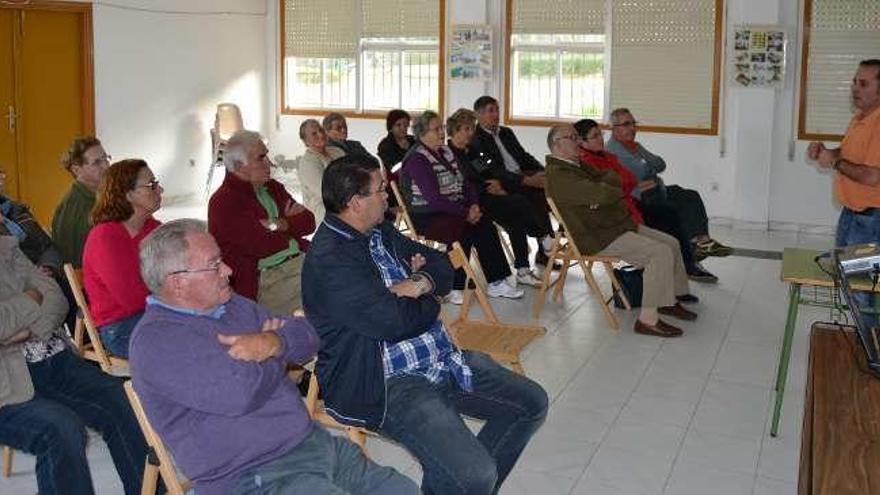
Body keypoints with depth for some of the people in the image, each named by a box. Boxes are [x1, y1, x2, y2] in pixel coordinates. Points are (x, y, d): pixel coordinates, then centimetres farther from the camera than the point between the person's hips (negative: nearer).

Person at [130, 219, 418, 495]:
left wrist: (272, 342, -11)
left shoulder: (232, 305, 15)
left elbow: (305, 335, 13)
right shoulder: (155, 340, -14)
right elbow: (242, 393, -24)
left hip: (314, 442, 9)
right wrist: (278, 351, -3)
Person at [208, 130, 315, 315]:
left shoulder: (272, 187, 20)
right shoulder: (223, 203, -6)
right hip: (266, 277, -8)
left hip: (301, 260, 8)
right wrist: (293, 225, 5)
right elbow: (261, 246, -14)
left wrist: (279, 225, -7)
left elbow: (309, 222, 14)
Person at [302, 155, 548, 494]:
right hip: (387, 383, -10)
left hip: (442, 357, 10)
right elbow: (397, 320, -25)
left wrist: (422, 282, -8)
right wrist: (430, 300, -2)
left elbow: (441, 265, 17)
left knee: (532, 403, 9)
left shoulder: (381, 233, 11)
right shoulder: (328, 261, -19)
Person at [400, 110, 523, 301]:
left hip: (453, 211, 8)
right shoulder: (417, 161, -13)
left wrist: (474, 205, -4)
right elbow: (434, 199, -22)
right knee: (464, 230, -32)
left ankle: (495, 283, -13)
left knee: (486, 225, -16)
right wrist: (466, 213, -20)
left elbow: (465, 183, 16)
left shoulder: (445, 152, 14)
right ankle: (453, 288, -21)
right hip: (426, 217, -8)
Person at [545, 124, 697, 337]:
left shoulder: (578, 165, 16)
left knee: (671, 243, 11)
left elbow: (613, 177, 9)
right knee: (660, 252, -22)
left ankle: (669, 301, 22)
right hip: (599, 239, -11)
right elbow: (603, 194, -28)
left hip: (618, 224, 11)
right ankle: (648, 319, -19)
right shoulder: (558, 176, -20)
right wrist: (622, 191, -5)